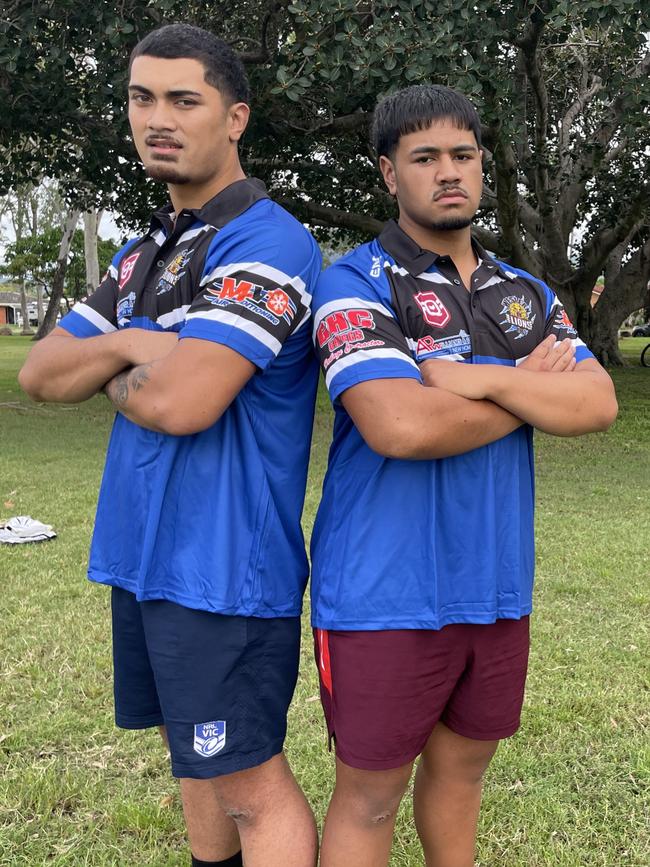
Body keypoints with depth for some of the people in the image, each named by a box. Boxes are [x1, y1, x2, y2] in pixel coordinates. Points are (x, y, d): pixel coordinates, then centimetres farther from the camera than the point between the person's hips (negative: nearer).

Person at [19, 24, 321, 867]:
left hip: (223, 566, -8)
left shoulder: (265, 242, -15)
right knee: (198, 758, 21)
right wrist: (128, 347, -10)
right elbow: (39, 374, 8)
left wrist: (114, 378, -4)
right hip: (144, 554, 9)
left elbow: (178, 401, -26)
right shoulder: (144, 252, 14)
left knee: (251, 783, 3)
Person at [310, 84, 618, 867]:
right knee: (369, 795, 8)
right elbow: (399, 426, -23)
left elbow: (598, 405, -4)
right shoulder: (356, 284, -8)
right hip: (386, 593, -5)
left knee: (460, 770, 21)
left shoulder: (527, 295, 11)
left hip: (497, 586, 6)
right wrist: (531, 390, -9)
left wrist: (476, 377, -17)